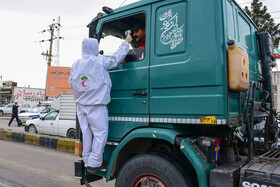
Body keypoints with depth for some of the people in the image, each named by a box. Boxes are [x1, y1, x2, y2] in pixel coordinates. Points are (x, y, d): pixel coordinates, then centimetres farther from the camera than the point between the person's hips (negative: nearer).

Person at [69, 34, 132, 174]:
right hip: (96, 105, -6)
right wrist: (126, 42, 16)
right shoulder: (101, 61, -9)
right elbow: (117, 57, 3)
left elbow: (71, 83, 14)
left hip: (81, 105, 7)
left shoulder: (75, 65, 7)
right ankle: (94, 164, 4)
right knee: (100, 133, 1)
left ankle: (87, 161, 22)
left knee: (87, 133, 13)